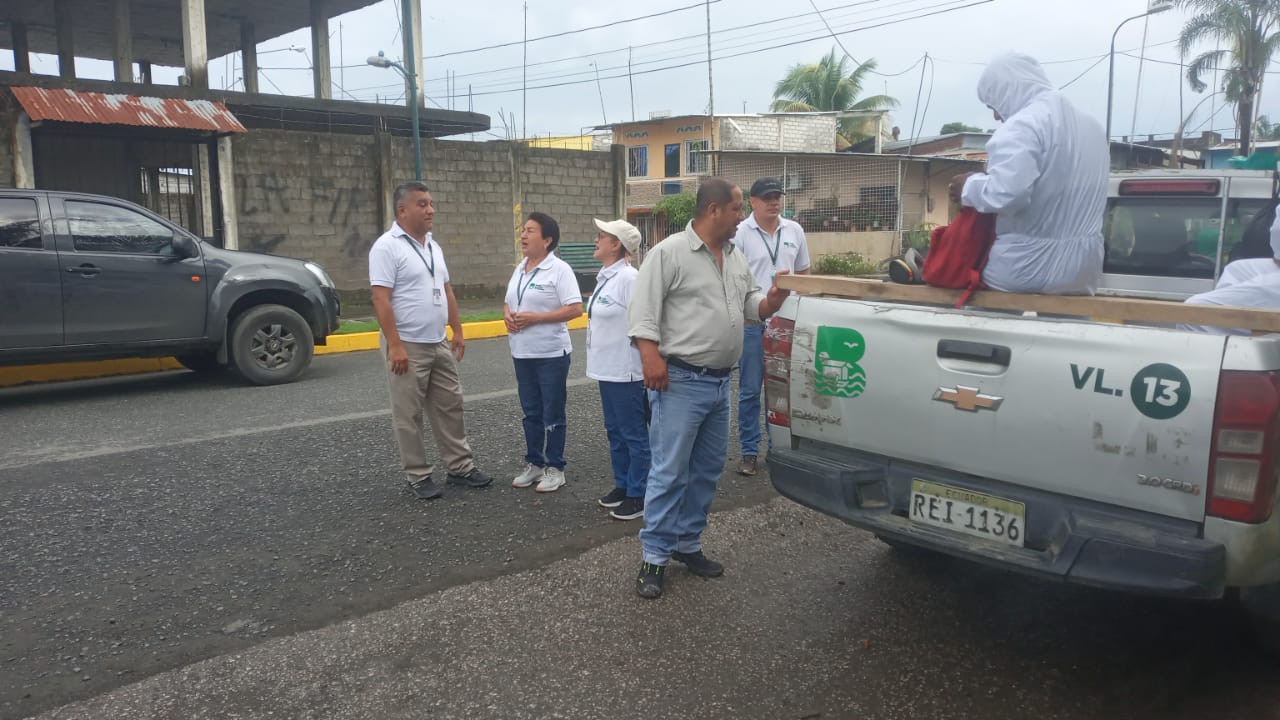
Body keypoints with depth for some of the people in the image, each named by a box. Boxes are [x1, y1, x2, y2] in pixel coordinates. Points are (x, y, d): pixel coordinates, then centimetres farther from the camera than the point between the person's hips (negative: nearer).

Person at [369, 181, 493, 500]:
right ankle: (418, 477, 12)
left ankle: (460, 467, 22)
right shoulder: (387, 246, -13)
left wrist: (457, 331, 14)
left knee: (449, 407, 13)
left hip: (439, 344, 8)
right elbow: (381, 299, -19)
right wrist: (395, 345, -23)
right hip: (407, 346, -8)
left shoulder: (433, 246, 12)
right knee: (408, 416, 3)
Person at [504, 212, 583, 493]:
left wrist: (535, 317, -22)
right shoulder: (520, 268, 12)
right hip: (522, 354, 7)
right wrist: (507, 315, -3)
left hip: (551, 354, -7)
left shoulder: (559, 269, -12)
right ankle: (534, 463, 26)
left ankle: (555, 468, 13)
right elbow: (508, 302, 20)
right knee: (531, 413, 15)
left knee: (552, 415, 3)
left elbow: (575, 309, -19)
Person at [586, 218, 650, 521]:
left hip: (625, 371, -9)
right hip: (607, 368, 9)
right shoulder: (606, 277, 10)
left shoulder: (629, 278, -17)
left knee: (633, 434, 1)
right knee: (615, 431, 17)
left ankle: (638, 496, 11)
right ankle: (622, 485, 30)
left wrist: (647, 366, -19)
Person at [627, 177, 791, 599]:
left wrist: (773, 299, -2)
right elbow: (643, 308, -14)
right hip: (681, 382, -8)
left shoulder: (736, 258, 14)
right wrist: (651, 355, -24)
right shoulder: (669, 253, -9)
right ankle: (656, 556, 6)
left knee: (707, 470, 14)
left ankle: (688, 544, 28)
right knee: (670, 471, -4)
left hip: (720, 382, 8)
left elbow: (753, 308, 19)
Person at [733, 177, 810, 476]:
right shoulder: (739, 233, -6)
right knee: (750, 390, 3)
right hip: (752, 321, -4)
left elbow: (803, 273, 17)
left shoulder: (794, 231, 8)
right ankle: (749, 452, 11)